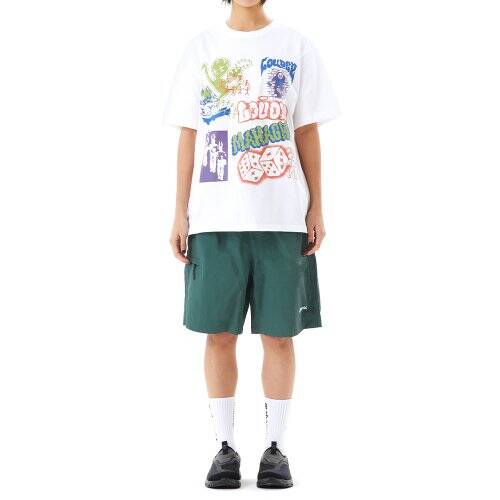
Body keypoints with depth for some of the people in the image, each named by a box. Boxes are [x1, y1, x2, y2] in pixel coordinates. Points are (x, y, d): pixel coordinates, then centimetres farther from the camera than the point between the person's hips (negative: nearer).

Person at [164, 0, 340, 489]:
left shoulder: (296, 48, 8)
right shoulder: (201, 49, 10)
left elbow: (307, 133, 8)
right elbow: (188, 136, 9)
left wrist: (316, 208, 2)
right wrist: (180, 213, 3)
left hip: (281, 216, 0)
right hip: (215, 217, 1)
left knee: (278, 333, 2)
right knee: (219, 333, 2)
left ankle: (275, 448, 12)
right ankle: (225, 447, 12)